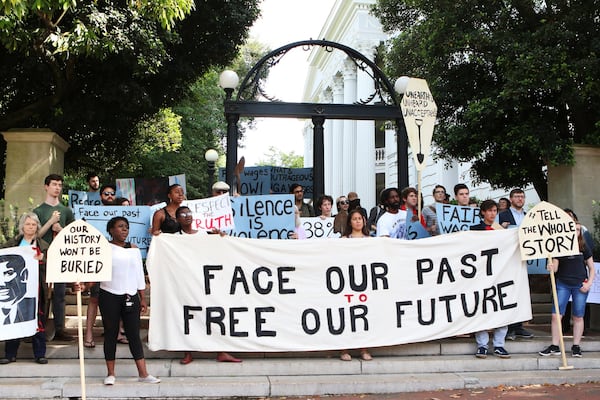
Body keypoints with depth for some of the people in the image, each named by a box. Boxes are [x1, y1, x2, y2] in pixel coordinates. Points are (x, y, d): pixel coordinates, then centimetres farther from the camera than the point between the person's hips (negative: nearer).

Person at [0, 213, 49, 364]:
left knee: (38, 320, 1)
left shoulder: (43, 245, 8)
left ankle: (40, 354, 9)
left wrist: (41, 259, -19)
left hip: (36, 288, -1)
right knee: (13, 319, 5)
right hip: (15, 287, 1)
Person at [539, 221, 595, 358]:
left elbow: (591, 268, 8)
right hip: (563, 284, 0)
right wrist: (551, 267, -22)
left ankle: (576, 346, 15)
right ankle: (555, 346, 3)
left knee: (578, 316, 5)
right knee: (556, 315, -5)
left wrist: (589, 283, -5)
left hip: (580, 285, 0)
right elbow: (555, 267, 1)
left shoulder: (583, 247, 3)